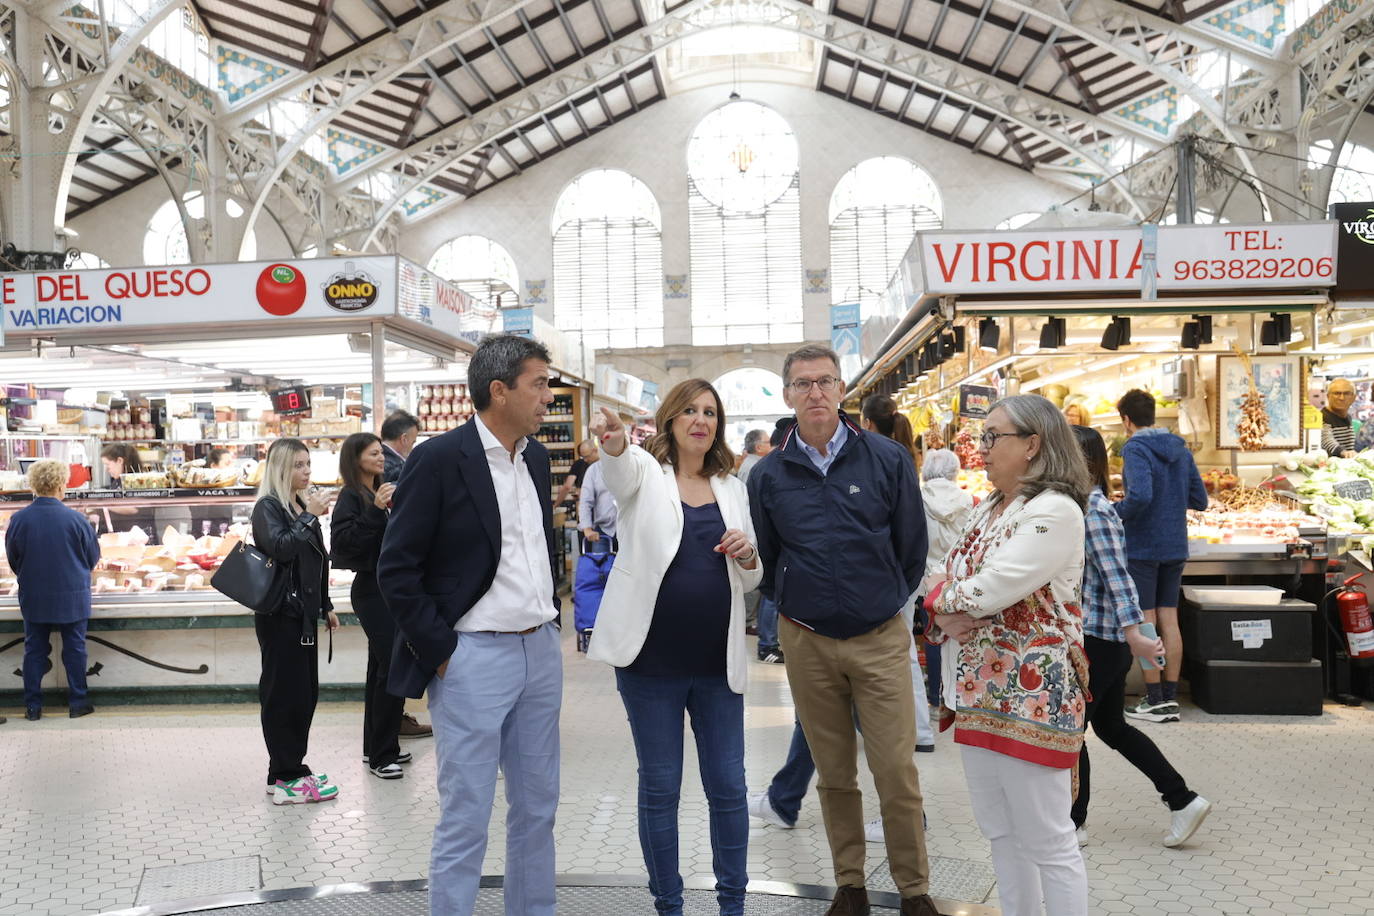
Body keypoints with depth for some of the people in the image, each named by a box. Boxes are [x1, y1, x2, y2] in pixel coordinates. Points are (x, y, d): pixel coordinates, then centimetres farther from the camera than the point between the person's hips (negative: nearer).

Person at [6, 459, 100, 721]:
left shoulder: (18, 519, -11)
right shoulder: (75, 519, -16)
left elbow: (12, 560, 4)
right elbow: (94, 556, -3)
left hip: (33, 598, 2)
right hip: (72, 597, -2)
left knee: (34, 650, 14)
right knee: (74, 649, 11)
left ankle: (33, 706, 19)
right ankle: (77, 703, 18)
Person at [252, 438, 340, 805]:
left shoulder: (302, 505, 15)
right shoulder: (268, 507, -9)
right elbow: (281, 548, -25)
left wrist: (325, 606, 20)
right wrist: (310, 516, -23)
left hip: (303, 612, 8)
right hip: (280, 613, -8)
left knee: (306, 692, 11)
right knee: (284, 692, -4)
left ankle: (291, 768, 21)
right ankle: (285, 778, 3)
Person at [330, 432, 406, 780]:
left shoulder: (378, 494, 13)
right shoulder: (351, 497, -10)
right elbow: (345, 541, -22)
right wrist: (375, 511, -27)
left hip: (387, 589, 9)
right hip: (372, 590, -9)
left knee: (381, 668, 14)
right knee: (392, 669, -10)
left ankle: (376, 747, 23)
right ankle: (382, 755, -2)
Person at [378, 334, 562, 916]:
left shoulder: (536, 457, 8)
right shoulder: (438, 460, -13)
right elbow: (396, 569, -12)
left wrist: (549, 618, 14)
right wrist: (439, 651, -12)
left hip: (541, 651, 7)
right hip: (474, 657, -7)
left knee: (537, 808, 16)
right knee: (465, 820, 3)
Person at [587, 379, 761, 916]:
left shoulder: (732, 489, 10)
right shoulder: (645, 473, 0)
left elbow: (750, 581, 15)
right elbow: (619, 469, -26)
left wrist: (748, 555, -9)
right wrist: (614, 443, -49)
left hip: (717, 660, 3)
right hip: (653, 659, -3)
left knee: (728, 786, 9)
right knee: (659, 787, 8)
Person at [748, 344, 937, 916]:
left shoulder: (887, 459, -2)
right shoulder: (767, 475, 1)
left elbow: (913, 545, 5)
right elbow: (764, 557, 12)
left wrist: (887, 601, 9)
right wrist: (789, 605, 10)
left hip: (881, 639, -1)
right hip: (806, 642, 2)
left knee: (897, 773, 1)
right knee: (834, 774, 13)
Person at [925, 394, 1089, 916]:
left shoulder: (1054, 511, -17)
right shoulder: (989, 508, 12)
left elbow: (987, 591, -24)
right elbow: (951, 582, 12)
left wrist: (941, 598, -4)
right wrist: (946, 618, -10)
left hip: (1031, 694, -9)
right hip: (979, 688, 9)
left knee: (1048, 843, 4)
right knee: (1000, 834, 19)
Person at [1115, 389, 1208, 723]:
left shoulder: (1135, 448, -14)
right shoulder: (1180, 449, 9)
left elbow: (1140, 496, -28)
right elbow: (1200, 499, 12)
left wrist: (1115, 515, -12)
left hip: (1142, 547, -7)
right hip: (1175, 547, 7)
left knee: (1146, 623, 0)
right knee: (1169, 620, 11)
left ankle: (1155, 701, 6)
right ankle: (1171, 699, 17)